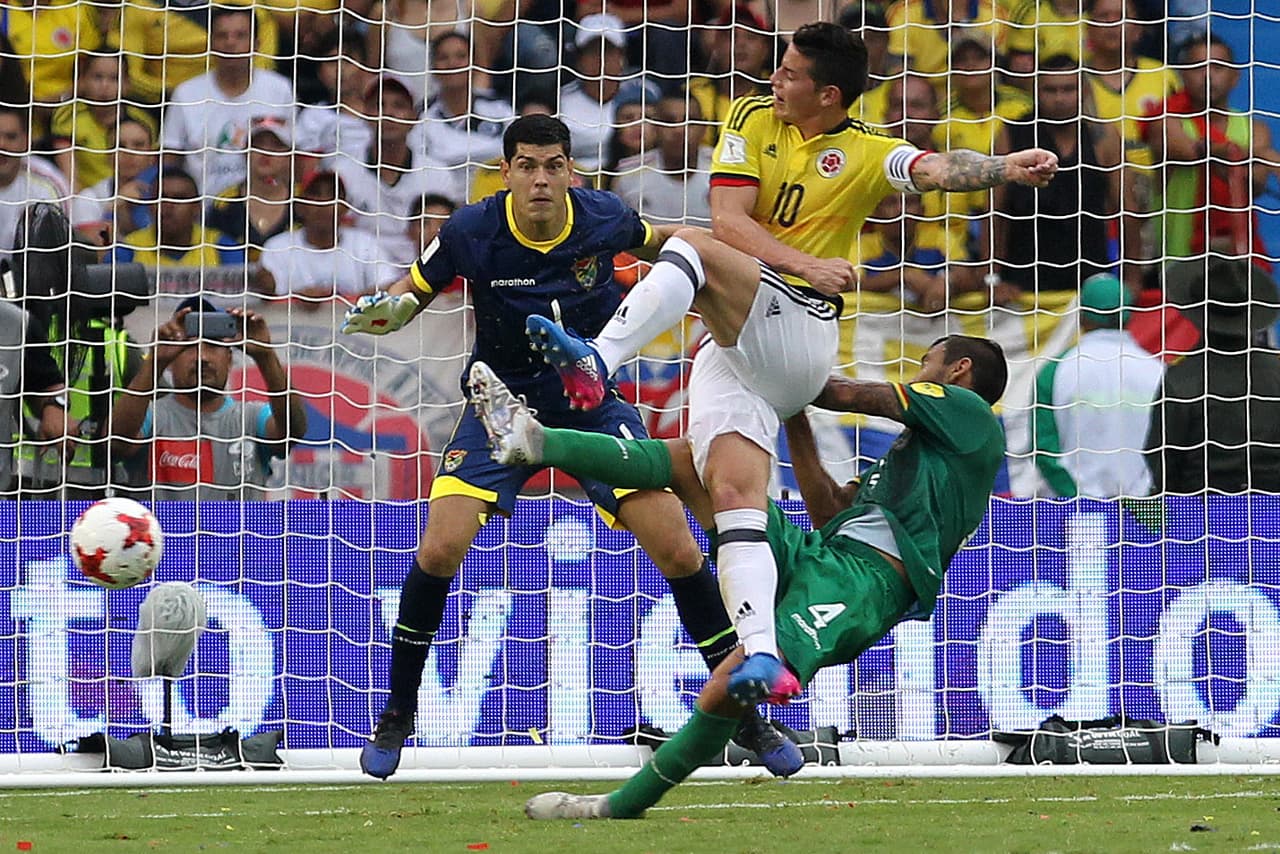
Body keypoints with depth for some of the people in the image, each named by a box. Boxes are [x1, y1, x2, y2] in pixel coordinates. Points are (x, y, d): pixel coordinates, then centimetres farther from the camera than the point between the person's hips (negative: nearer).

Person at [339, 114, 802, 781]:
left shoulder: (604, 218, -13)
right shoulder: (470, 233, -17)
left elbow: (658, 238, 11)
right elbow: (410, 296, -3)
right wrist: (378, 310, -25)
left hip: (593, 400, 1)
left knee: (679, 553, -11)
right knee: (440, 549, -20)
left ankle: (743, 713, 6)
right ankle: (397, 713, 2)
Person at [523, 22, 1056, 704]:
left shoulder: (866, 156, 6)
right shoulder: (754, 121, 16)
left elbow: (934, 169, -13)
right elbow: (730, 217, 5)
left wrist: (1005, 167, -33)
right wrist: (807, 263, -9)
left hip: (799, 328, -4)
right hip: (731, 355, 4)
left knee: (689, 247, -27)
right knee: (733, 496, -14)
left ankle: (595, 363, -43)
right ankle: (762, 657, -26)